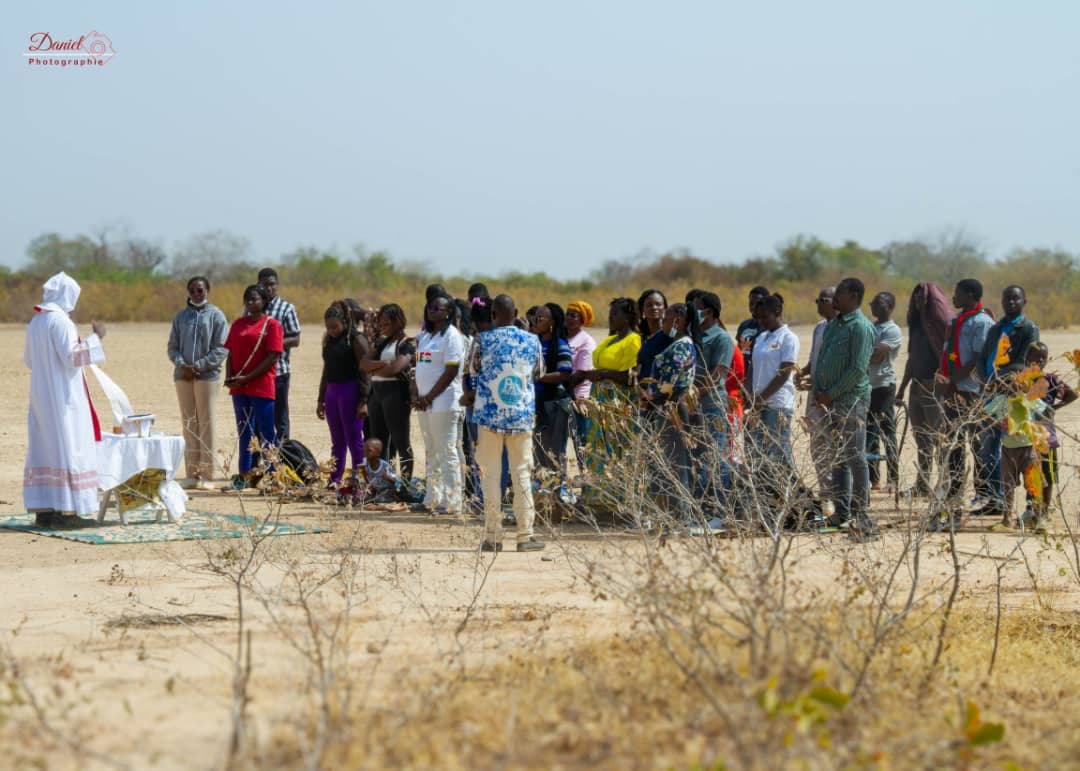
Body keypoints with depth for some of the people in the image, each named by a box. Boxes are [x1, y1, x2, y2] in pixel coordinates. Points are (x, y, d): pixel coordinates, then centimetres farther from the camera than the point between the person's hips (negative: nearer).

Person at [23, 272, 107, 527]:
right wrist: (95, 338, -11)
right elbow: (71, 356, -20)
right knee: (65, 448, -6)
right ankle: (62, 509, -10)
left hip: (40, 395, 9)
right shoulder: (60, 320, -14)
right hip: (62, 395, -9)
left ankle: (42, 510, 6)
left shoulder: (35, 321, 12)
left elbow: (29, 360, 20)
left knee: (43, 449, 8)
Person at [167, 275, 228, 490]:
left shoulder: (216, 315, 1)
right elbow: (173, 346, 11)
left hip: (207, 375, -4)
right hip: (183, 376, 4)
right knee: (188, 424, 5)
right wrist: (181, 364, -9)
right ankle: (192, 473, 10)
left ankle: (207, 474, -1)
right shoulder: (181, 317, 12)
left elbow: (221, 349, -5)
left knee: (206, 424, -3)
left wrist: (199, 366, -13)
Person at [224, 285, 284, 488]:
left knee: (266, 433, -5)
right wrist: (229, 377, -4)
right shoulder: (238, 324, 14)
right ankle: (243, 476, 15)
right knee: (244, 432, 11)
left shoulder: (271, 324, -5)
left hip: (262, 386, -6)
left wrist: (247, 378, -15)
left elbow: (273, 358, -11)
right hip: (239, 388, 6)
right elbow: (231, 353, 15)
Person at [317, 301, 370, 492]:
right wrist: (321, 400, 21)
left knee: (354, 440, -5)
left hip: (350, 390, -7)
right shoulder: (329, 341, 15)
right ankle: (334, 482, 12)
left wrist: (363, 401, -16)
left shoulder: (356, 339, -7)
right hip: (332, 392, 7)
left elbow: (364, 371, -11)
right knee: (337, 441, 10)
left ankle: (357, 482, -4)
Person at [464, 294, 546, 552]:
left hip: (490, 415, -1)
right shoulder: (532, 341, 1)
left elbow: (474, 374, 5)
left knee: (491, 475, 3)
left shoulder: (484, 340, -6)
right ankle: (525, 535, 4)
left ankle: (492, 536, 2)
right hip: (522, 415, 2)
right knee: (522, 474, 5)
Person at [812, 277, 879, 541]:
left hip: (852, 399, -9)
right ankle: (841, 512, 17)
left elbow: (858, 369, -18)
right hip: (830, 401, 9)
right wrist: (818, 390, 5)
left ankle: (860, 513, -4)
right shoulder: (833, 325, 16)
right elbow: (821, 360, 21)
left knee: (855, 458, -7)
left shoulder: (861, 327, -11)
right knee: (838, 458, 11)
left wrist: (831, 394, -15)